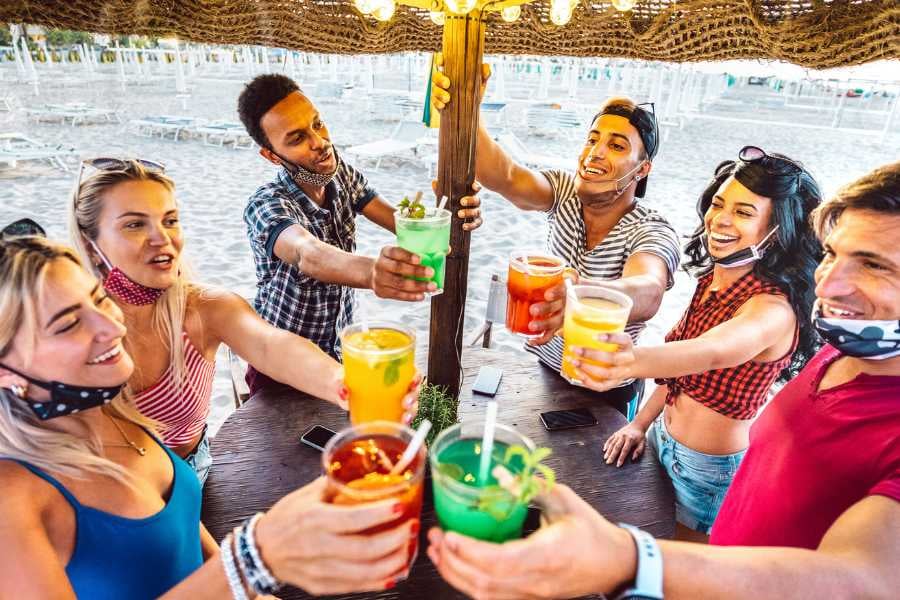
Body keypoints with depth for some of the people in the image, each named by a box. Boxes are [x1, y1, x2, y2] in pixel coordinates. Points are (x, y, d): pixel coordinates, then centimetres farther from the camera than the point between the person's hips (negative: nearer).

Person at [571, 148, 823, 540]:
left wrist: (634, 362, -66)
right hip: (661, 441, 7)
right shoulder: (712, 277, -2)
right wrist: (641, 423, 0)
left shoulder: (774, 308, -25)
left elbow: (711, 352, -47)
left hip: (711, 468, -7)